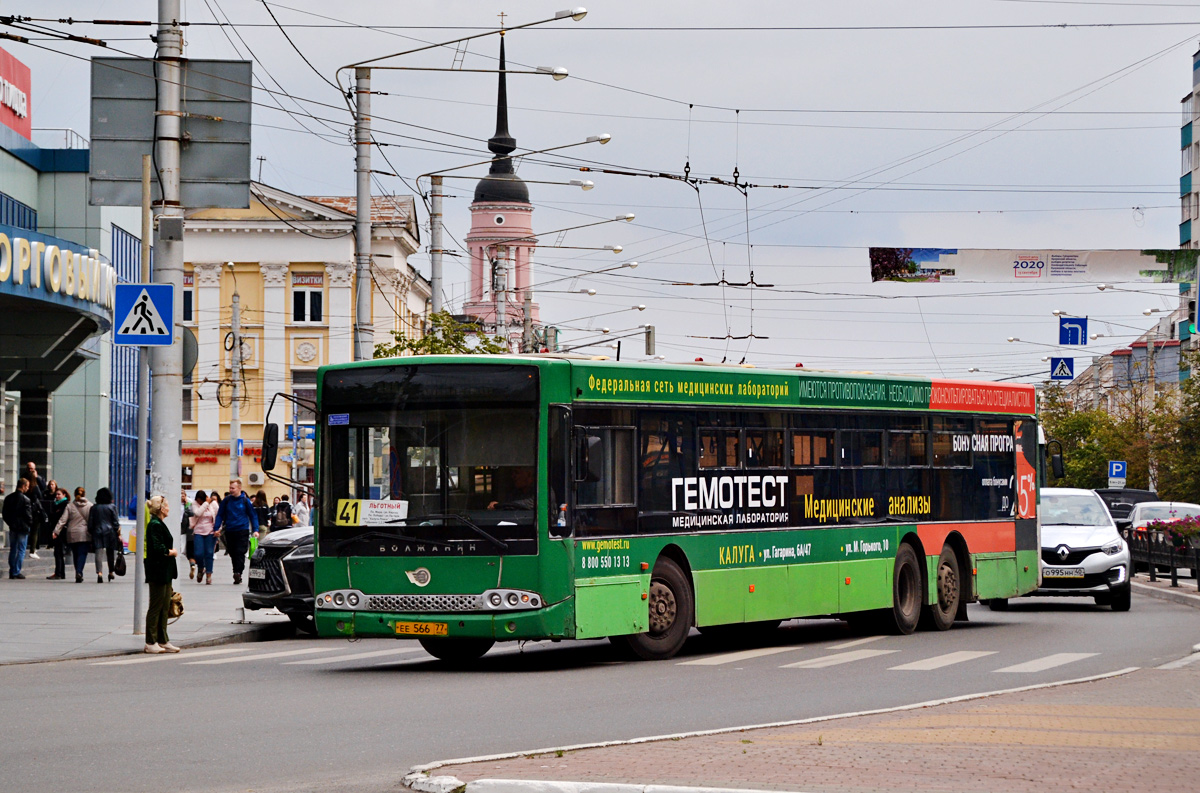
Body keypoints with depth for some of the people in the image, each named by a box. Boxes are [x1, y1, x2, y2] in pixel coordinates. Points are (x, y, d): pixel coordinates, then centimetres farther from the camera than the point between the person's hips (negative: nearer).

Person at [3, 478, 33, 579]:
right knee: (21, 550, 0)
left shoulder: (8, 498, 6)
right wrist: (30, 524, 4)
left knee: (13, 550, 12)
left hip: (12, 527, 6)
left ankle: (12, 572, 12)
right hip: (23, 527, -6)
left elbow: (5, 513, 10)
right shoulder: (25, 499, -14)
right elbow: (28, 514, -13)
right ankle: (16, 571, -4)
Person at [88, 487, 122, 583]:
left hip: (97, 532, 1)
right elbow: (116, 523, -1)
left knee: (99, 554, -5)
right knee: (110, 553, 13)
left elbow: (90, 522, 6)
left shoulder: (94, 507, 5)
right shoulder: (111, 507, -1)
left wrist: (90, 532, 16)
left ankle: (99, 573, -22)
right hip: (110, 532, -1)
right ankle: (111, 573, 23)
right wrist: (119, 534, 5)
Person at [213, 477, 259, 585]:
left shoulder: (246, 501, 0)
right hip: (229, 531, 3)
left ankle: (238, 573, -16)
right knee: (233, 554, 6)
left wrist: (255, 530, -2)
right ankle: (237, 576, 14)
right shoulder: (226, 501, 6)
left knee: (240, 553, -12)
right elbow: (219, 515, 12)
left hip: (242, 531, -3)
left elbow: (253, 516, 5)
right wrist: (216, 528, 3)